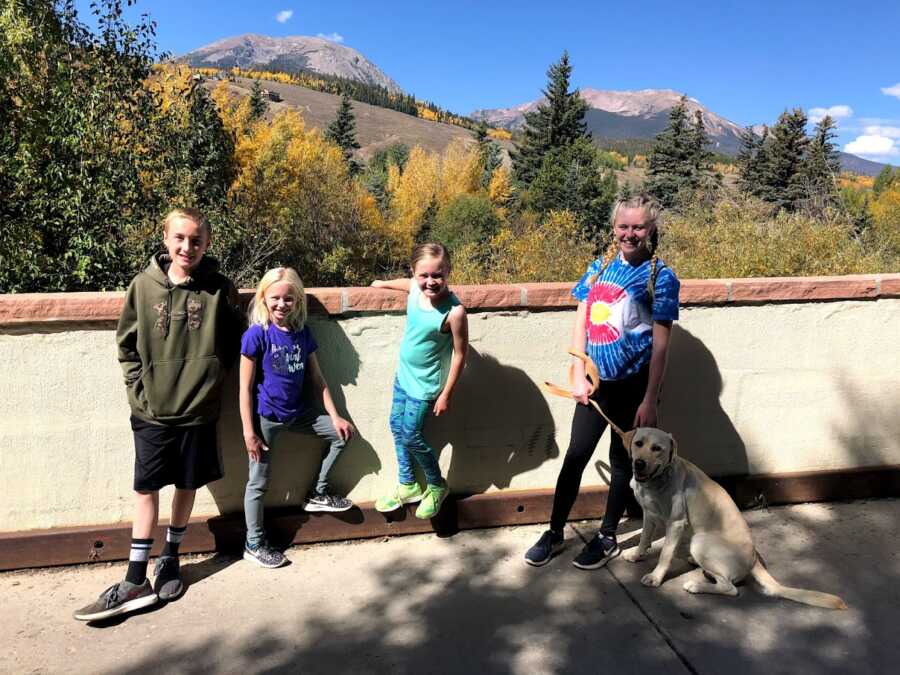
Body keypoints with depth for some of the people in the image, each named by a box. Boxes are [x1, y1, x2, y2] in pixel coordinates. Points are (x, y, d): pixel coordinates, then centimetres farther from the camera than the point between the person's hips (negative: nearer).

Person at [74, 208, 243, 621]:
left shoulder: (219, 289, -5)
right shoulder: (144, 285, -2)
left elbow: (231, 343, 5)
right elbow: (127, 344, 5)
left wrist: (208, 377, -2)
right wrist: (140, 388, -2)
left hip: (198, 409, 0)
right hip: (151, 411, 0)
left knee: (187, 486, 13)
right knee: (146, 490, 5)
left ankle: (170, 557, 34)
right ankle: (135, 581, 15)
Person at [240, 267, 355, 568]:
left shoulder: (303, 332, 0)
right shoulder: (256, 335, -16)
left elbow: (317, 379, 7)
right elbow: (245, 388, -14)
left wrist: (335, 416, 5)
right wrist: (248, 432, -15)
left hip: (298, 411, 6)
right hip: (265, 417, -6)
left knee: (341, 434, 10)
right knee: (259, 482, 5)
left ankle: (317, 494, 25)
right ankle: (254, 544, 23)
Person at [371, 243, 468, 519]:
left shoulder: (454, 311, -29)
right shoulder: (415, 289, -11)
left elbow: (460, 354, -19)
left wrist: (446, 394, -15)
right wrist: (383, 283, 34)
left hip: (425, 384, -7)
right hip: (403, 375, 7)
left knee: (410, 436, 0)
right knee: (396, 427, 15)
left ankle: (437, 486, 25)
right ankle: (408, 485, 34)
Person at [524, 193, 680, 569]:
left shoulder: (661, 277, -8)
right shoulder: (599, 268, 4)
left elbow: (660, 344, -10)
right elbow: (580, 324, 4)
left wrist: (649, 401, -13)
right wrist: (580, 378, -4)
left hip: (633, 385, -4)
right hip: (596, 382, 4)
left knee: (622, 460, 11)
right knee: (576, 455, 10)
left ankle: (607, 538, 28)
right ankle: (554, 533, 25)